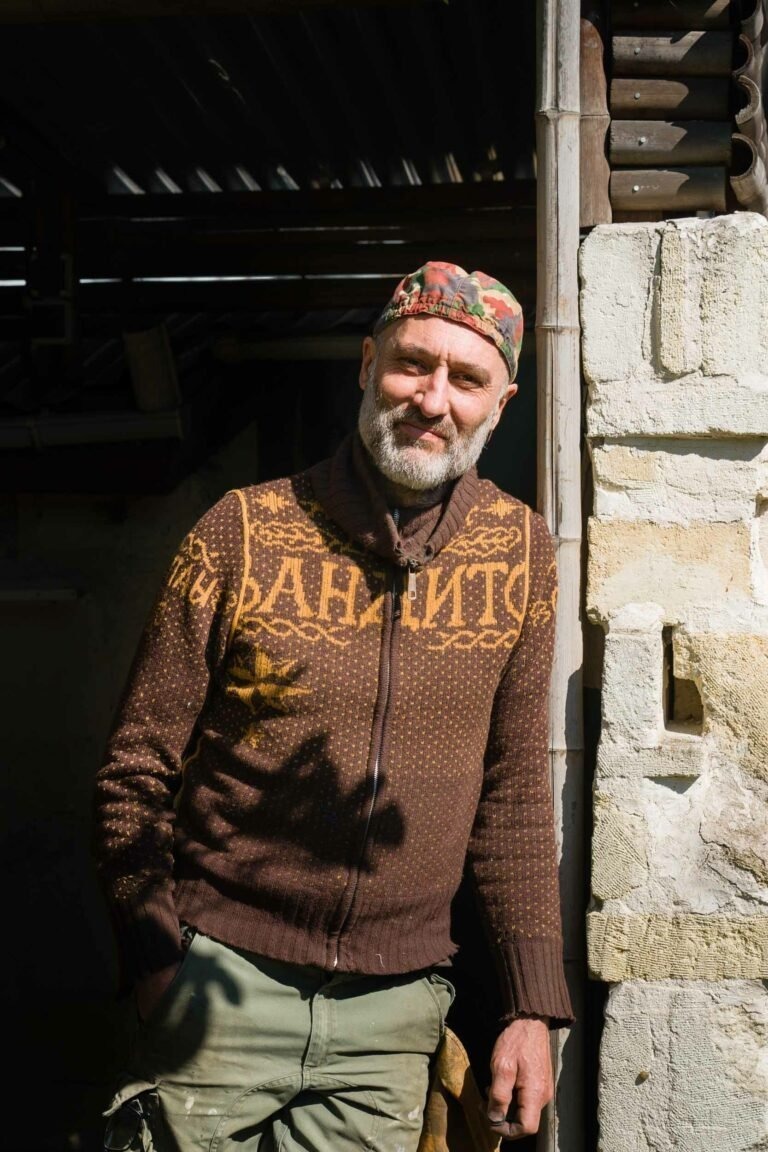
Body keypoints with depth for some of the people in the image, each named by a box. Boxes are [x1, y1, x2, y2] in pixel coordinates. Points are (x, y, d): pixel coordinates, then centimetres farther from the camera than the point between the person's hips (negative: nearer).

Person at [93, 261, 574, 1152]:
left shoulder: (520, 553, 1)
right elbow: (134, 776, -2)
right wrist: (159, 971, -11)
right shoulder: (244, 533, -6)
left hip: (395, 1010, 2)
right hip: (223, 983, -2)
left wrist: (532, 1007, 5)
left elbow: (513, 797, 7)